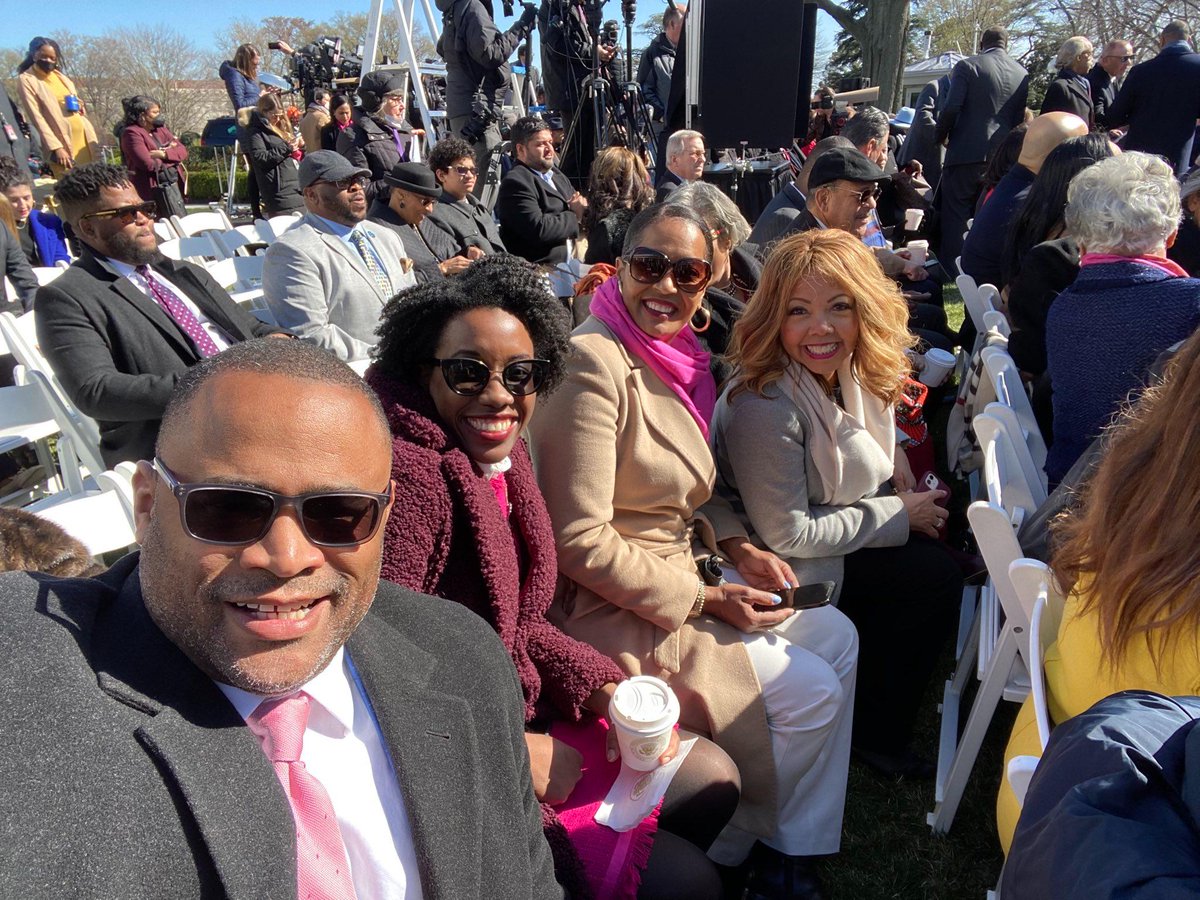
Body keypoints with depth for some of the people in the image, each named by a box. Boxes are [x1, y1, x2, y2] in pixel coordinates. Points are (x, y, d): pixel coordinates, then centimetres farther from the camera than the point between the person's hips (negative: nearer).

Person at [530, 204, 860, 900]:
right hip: (609, 611, -9)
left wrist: (737, 547, 0)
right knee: (812, 689, -6)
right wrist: (706, 600, -18)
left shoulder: (678, 357, 5)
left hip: (680, 582, 10)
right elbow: (580, 542, -25)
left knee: (837, 636, 13)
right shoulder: (594, 364, -22)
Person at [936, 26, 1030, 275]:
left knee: (955, 217, -1)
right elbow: (1022, 117, 9)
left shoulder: (967, 66, -4)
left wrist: (942, 136, 4)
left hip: (966, 154, -5)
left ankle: (951, 273, -4)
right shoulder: (1022, 73, 10)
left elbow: (951, 108, -11)